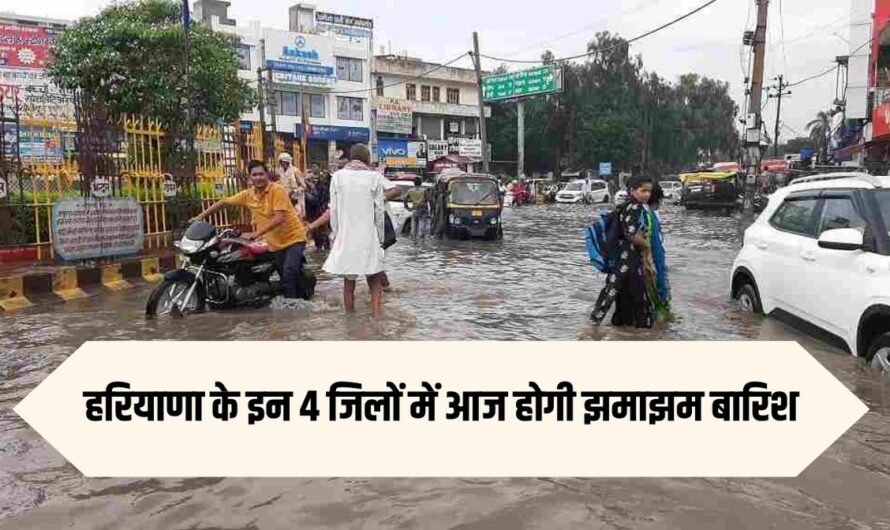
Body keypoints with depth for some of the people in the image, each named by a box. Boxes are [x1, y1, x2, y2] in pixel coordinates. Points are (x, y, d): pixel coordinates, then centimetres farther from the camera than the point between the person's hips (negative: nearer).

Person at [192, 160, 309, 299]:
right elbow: (224, 202, 12)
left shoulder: (277, 190, -16)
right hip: (276, 243, 7)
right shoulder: (248, 195, 3)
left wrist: (256, 234, -29)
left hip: (293, 238, -7)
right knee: (285, 279, 11)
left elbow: (279, 218, -25)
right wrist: (200, 216, 9)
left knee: (290, 273, -23)